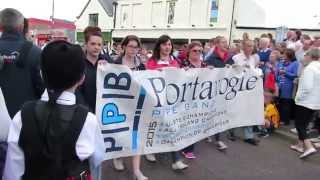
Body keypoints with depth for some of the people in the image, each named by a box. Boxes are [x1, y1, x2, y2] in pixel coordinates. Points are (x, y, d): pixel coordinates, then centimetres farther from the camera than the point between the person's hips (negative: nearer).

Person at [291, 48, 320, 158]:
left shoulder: (309, 68, -18)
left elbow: (307, 87, -26)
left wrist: (299, 96, -12)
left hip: (306, 101, -8)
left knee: (299, 124, -2)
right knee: (303, 124, 18)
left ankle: (309, 147, -12)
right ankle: (300, 145, 26)